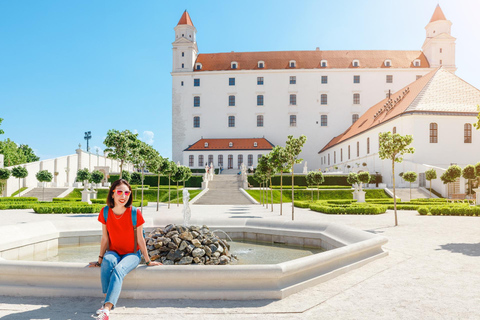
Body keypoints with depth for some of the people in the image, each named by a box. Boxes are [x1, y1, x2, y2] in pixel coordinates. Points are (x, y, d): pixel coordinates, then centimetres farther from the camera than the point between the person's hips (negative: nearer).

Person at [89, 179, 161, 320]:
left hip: (132, 254, -2)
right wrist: (100, 259, 4)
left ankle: (107, 308, -39)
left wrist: (148, 261, -1)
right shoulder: (105, 212, -8)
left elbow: (140, 240, -7)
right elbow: (105, 239, 1)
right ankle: (108, 300, -26)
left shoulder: (135, 213, -16)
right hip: (113, 252, 3)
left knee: (119, 269, -32)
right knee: (107, 262, -32)